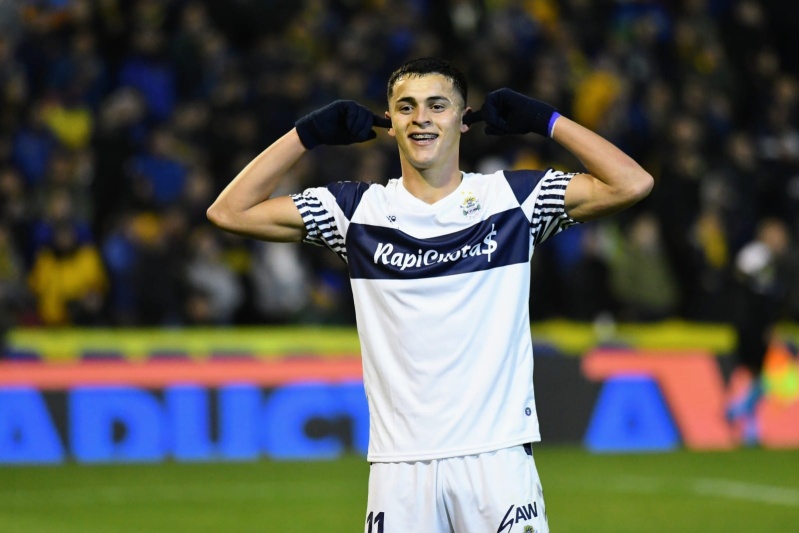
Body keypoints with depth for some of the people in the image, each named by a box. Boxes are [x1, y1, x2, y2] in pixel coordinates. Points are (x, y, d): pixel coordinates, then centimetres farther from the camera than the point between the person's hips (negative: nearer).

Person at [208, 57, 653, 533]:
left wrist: (545, 120, 2)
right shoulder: (358, 210, 9)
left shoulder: (513, 198, 6)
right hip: (399, 469, 2)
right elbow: (230, 211, 8)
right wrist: (310, 134, 7)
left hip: (498, 458, -1)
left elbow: (632, 184, -2)